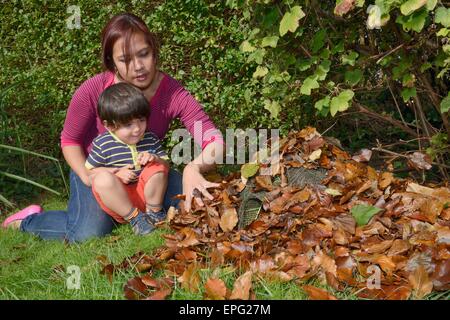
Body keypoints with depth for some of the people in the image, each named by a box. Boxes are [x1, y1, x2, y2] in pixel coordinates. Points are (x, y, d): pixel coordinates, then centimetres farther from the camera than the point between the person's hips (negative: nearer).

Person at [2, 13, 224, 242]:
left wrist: (194, 167, -51)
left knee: (191, 203, -18)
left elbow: (215, 141, -30)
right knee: (89, 234, -26)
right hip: (96, 169, -3)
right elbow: (70, 140, -9)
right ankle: (28, 220, 5)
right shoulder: (93, 91, -26)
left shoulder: (173, 93, -23)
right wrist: (87, 176, -26)